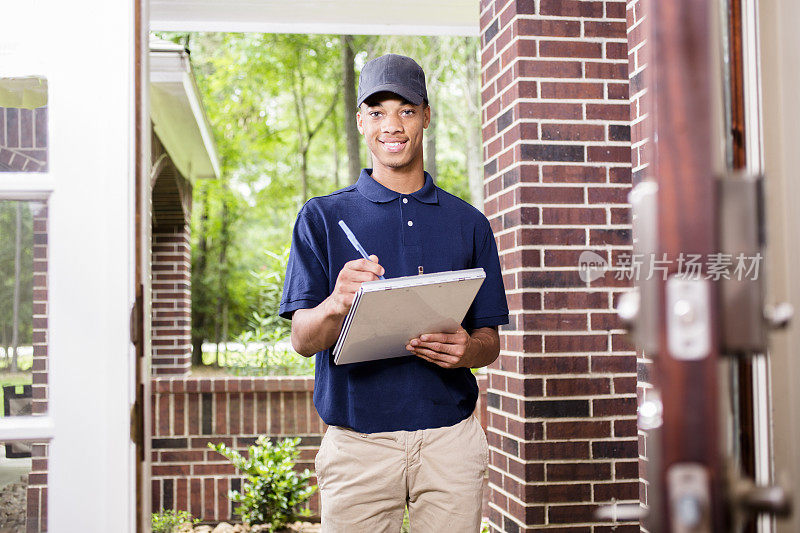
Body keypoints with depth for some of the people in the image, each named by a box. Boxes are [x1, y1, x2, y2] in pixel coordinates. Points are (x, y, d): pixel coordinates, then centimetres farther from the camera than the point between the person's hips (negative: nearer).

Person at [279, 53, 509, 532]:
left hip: (449, 435, 2)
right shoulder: (322, 217, 6)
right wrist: (337, 305, -24)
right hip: (357, 439, -1)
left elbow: (491, 340, 10)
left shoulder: (469, 223, 10)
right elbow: (302, 339, -2)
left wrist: (466, 349, -13)